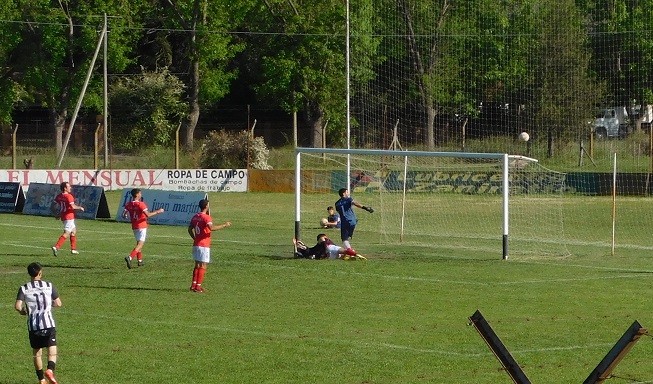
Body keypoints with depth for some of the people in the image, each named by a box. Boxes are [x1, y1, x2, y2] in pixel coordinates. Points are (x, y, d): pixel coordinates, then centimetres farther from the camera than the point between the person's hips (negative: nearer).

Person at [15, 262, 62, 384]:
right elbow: (58, 303, 2)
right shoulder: (49, 286, 0)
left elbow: (18, 306, -11)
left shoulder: (24, 288, -1)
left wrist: (22, 311, 12)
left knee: (36, 352, 16)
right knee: (52, 352, 0)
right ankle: (50, 370, -29)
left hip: (33, 325, 1)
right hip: (48, 323, -1)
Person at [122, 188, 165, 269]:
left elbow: (124, 215, 1)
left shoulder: (128, 204, 2)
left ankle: (140, 260, 27)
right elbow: (148, 215, -24)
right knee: (140, 244, -10)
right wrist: (158, 211, -12)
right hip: (142, 226, -7)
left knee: (139, 243, 22)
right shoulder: (141, 204, -16)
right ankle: (130, 257, -28)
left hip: (134, 227, 7)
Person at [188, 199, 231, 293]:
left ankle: (193, 285, 13)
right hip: (204, 245, -8)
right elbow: (211, 228, -31)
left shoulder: (195, 217, 10)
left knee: (197, 265, 15)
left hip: (196, 245, 8)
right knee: (203, 266, -3)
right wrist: (224, 225, -23)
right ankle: (198, 286, -6)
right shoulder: (206, 217, -15)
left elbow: (190, 229, 17)